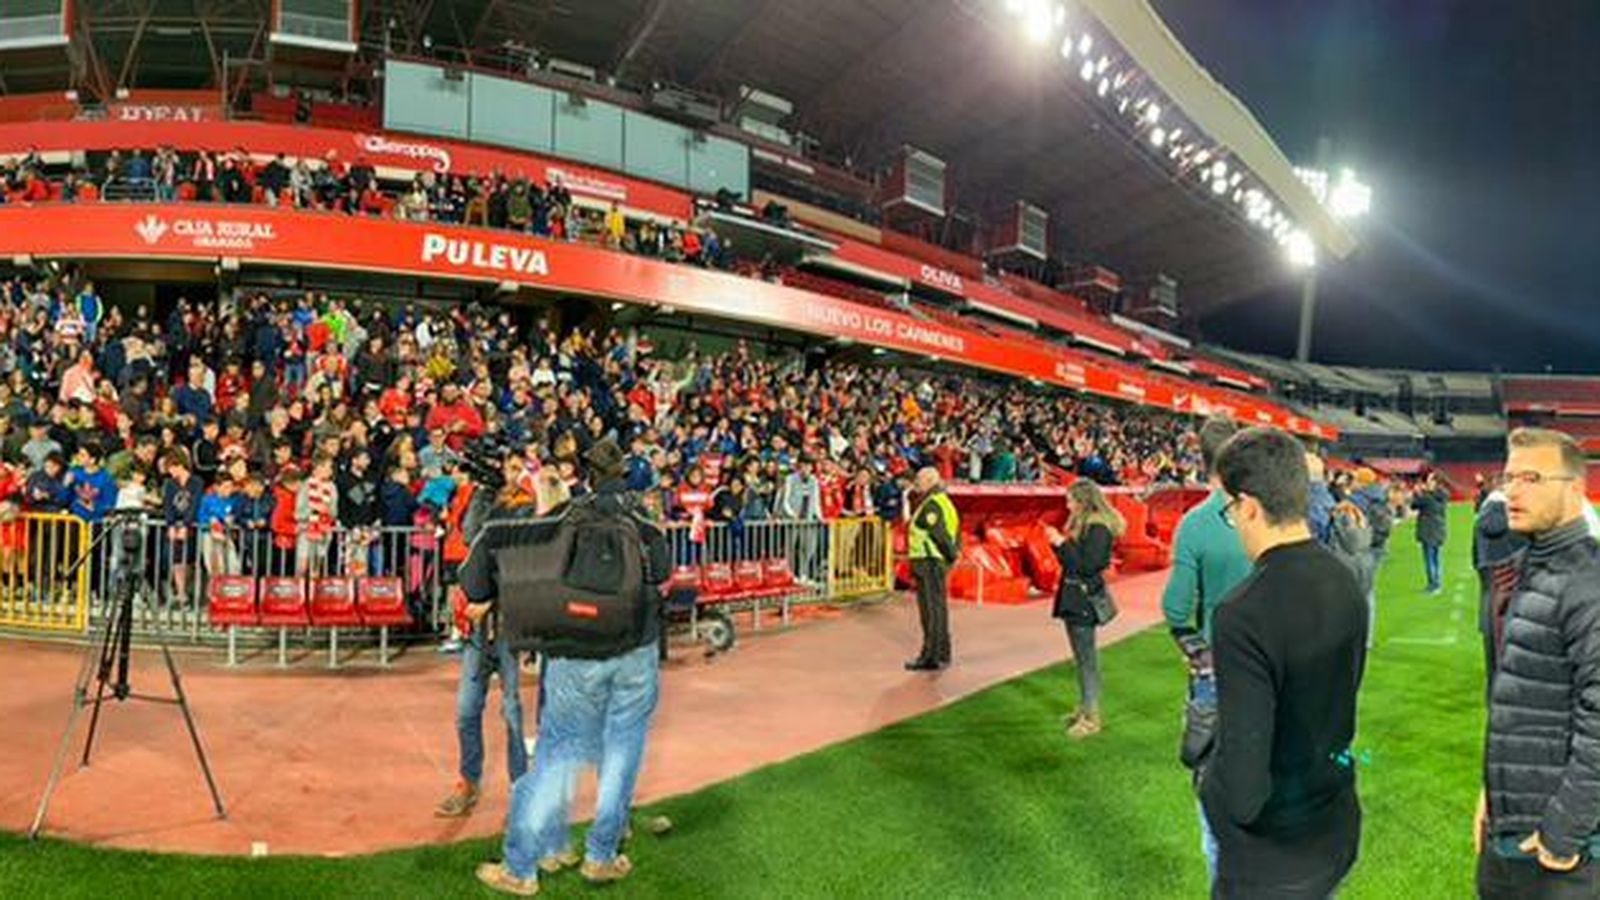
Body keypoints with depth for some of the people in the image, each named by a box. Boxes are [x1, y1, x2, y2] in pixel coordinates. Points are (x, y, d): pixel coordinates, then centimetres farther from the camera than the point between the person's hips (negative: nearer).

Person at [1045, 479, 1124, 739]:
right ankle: (1084, 708, 26)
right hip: (1074, 598, 10)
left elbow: (1088, 565, -22)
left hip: (1085, 600, -10)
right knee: (1081, 658, 16)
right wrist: (1058, 543, 5)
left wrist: (1062, 543, -18)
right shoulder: (1082, 525, 13)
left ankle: (1091, 718, 2)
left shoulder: (1098, 528, -16)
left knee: (1087, 659, -4)